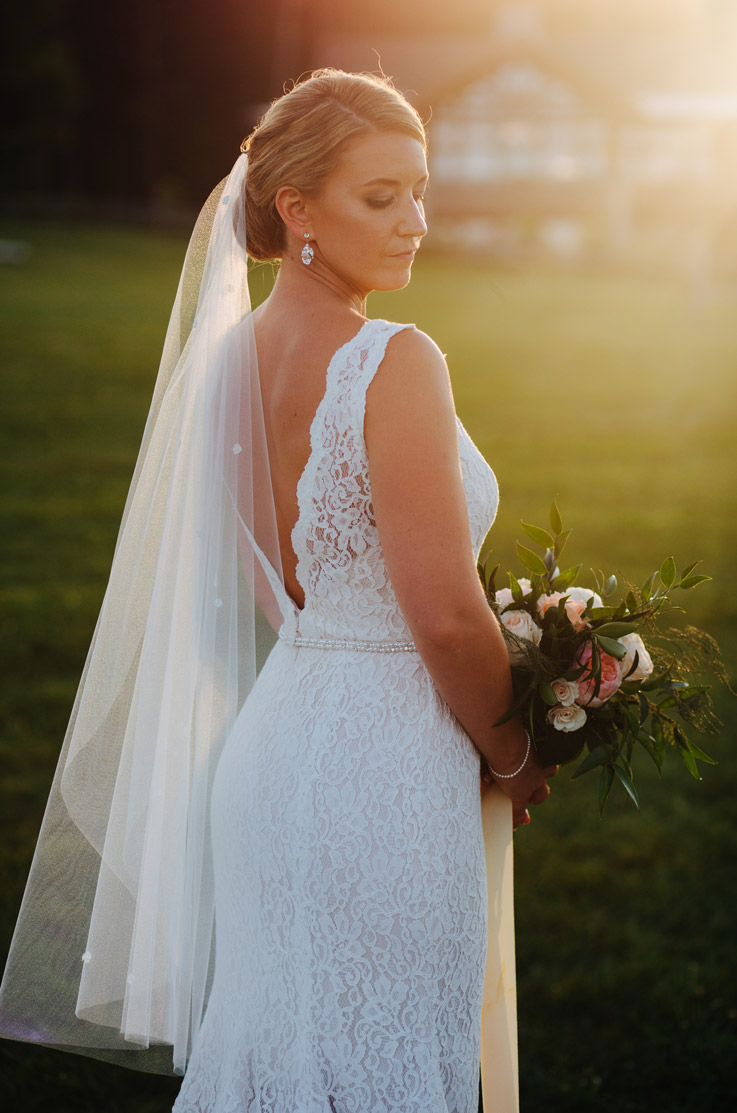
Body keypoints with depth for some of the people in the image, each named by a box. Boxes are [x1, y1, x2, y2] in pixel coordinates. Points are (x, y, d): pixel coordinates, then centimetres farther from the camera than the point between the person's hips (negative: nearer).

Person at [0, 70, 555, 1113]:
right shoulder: (394, 364, -19)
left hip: (276, 735, 8)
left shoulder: (233, 352, 6)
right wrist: (514, 755, -4)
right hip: (382, 762, -8)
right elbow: (446, 616, -20)